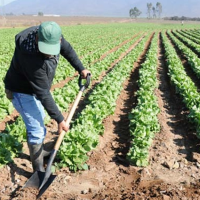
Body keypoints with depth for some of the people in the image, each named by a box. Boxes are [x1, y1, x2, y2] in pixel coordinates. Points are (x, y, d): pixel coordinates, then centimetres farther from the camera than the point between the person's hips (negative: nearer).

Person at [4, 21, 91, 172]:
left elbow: (67, 49, 2)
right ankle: (39, 170, 6)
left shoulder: (52, 36, -22)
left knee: (39, 120, 25)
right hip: (22, 92, -9)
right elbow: (43, 94, -35)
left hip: (37, 87, 9)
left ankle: (40, 151, 47)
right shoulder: (32, 58, -42)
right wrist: (60, 119, -30)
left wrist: (81, 68, 5)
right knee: (36, 129, -9)